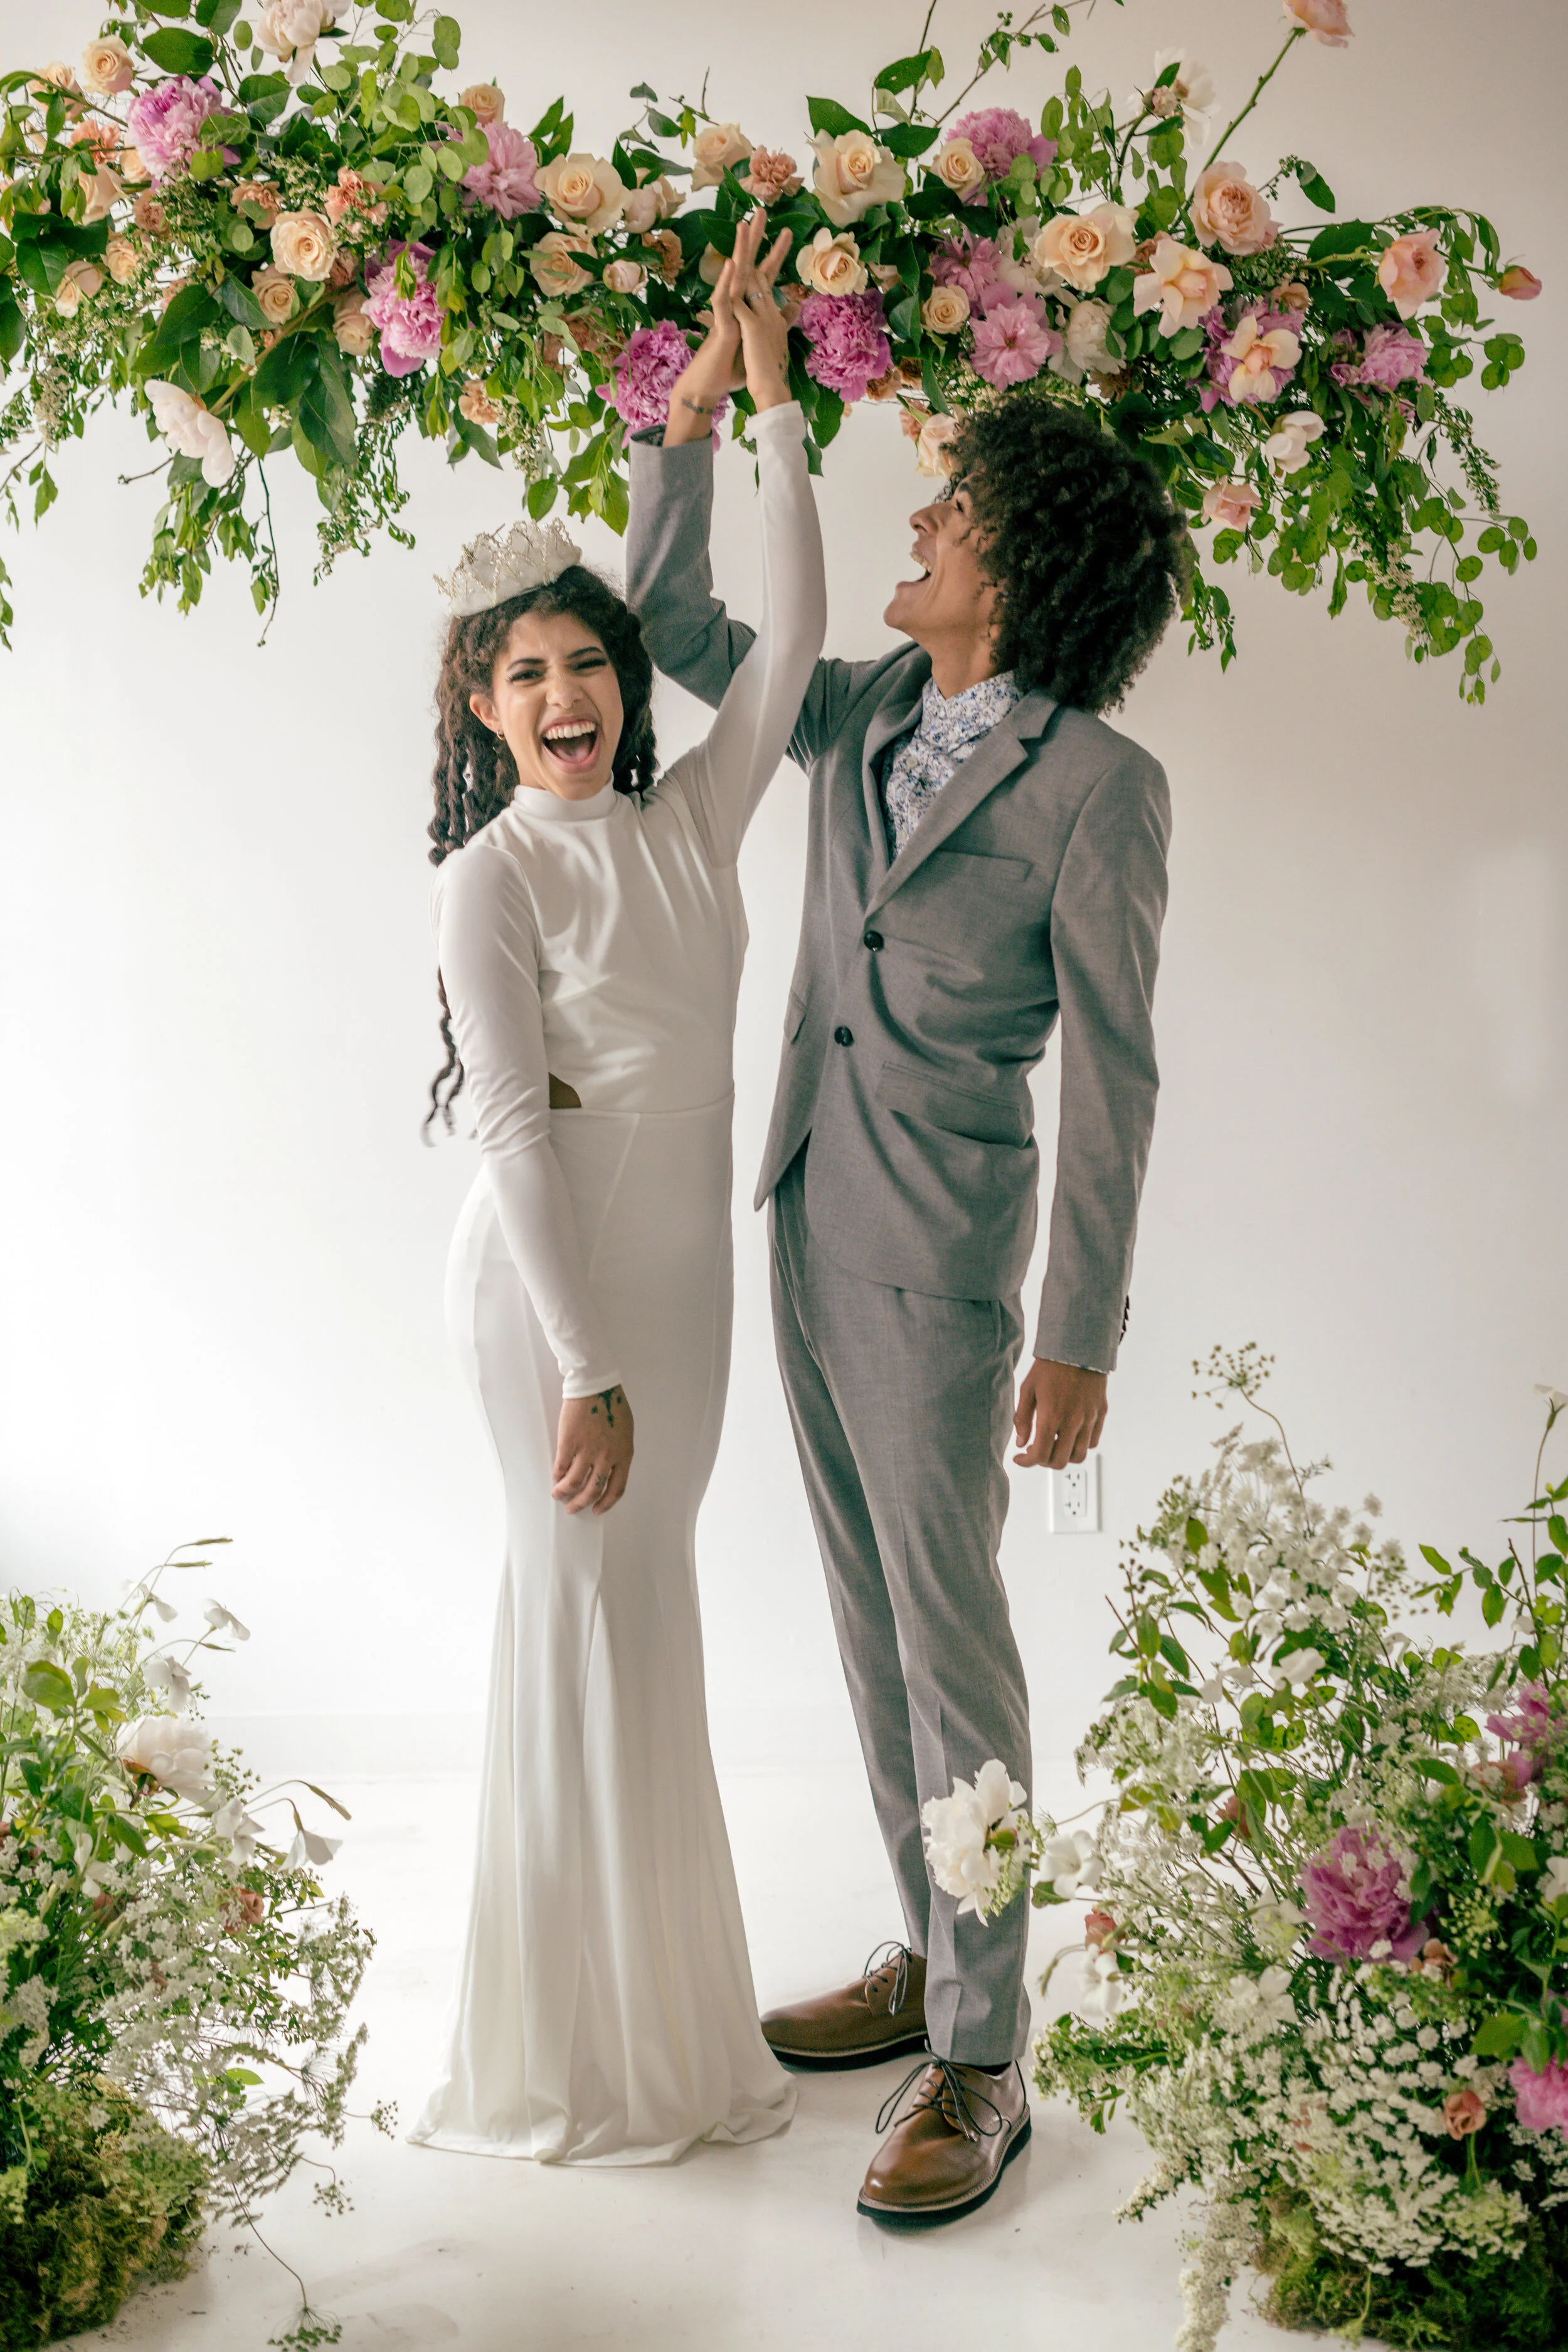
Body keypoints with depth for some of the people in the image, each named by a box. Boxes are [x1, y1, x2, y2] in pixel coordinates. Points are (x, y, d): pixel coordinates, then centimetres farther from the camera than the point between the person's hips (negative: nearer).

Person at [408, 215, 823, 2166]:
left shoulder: (689, 824, 7)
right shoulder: (490, 881, -11)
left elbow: (788, 635, 6)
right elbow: (513, 1127, -15)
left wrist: (767, 392, 5)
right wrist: (587, 1368, -19)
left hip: (681, 1266, 6)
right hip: (552, 1280, -6)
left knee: (636, 1615, 14)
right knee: (598, 1609, 0)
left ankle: (655, 2001, 28)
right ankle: (596, 2045, 16)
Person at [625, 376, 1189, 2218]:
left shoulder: (1097, 783, -11)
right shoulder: (863, 717, 8)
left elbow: (1111, 1078, -12)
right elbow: (665, 614, 18)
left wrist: (1081, 1338, -15)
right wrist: (697, 396, 9)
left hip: (941, 1245, -7)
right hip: (811, 1214, 7)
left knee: (949, 1629, -2)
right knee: (869, 1609, 14)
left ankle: (981, 2063, 9)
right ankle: (930, 1957, 29)